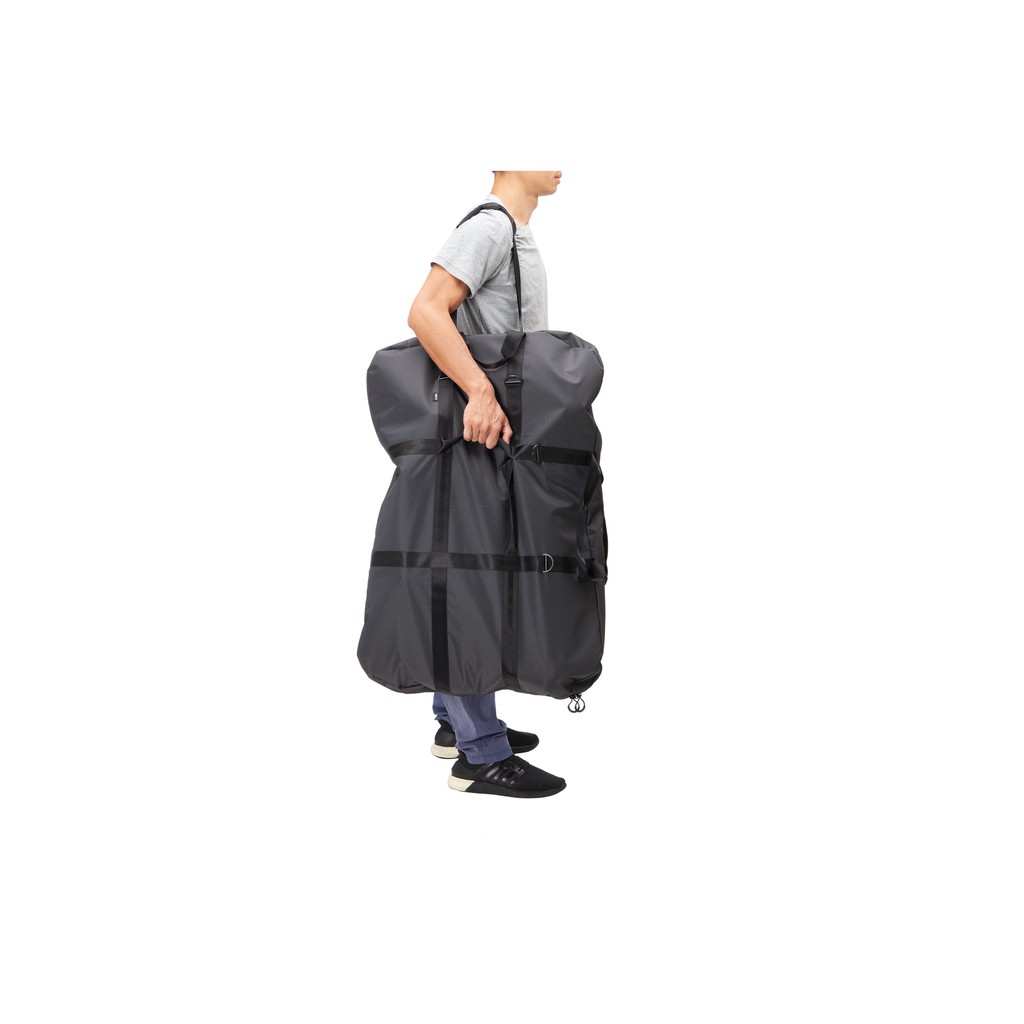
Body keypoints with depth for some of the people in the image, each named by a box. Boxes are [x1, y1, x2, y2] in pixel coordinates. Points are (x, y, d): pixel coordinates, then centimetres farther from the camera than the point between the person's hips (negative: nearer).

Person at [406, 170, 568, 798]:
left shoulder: (520, 235, 20)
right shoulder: (488, 227, -12)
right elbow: (426, 312, -25)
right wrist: (480, 391, -32)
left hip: (504, 434, 10)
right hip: (477, 439, -10)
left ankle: (457, 722, 26)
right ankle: (480, 754, 0)